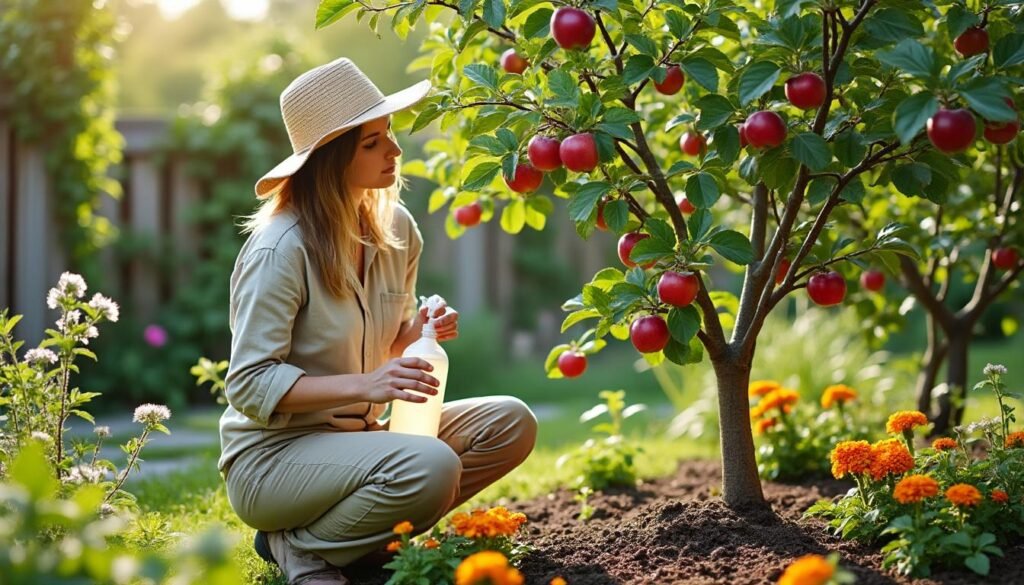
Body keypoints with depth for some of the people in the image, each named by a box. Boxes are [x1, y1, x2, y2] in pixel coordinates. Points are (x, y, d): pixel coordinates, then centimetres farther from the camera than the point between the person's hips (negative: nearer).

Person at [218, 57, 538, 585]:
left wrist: (417, 333, -8)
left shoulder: (397, 229, 3)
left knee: (510, 423, -7)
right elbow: (249, 384, -21)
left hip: (358, 436, 8)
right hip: (271, 455, -8)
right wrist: (364, 385, -30)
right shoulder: (280, 249, -19)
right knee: (430, 467, -32)